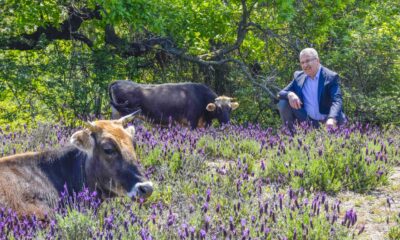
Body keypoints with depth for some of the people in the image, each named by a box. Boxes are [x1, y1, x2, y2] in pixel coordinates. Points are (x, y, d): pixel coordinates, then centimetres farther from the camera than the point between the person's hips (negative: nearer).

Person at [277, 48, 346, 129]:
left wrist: (332, 119, -44)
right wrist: (290, 94, -25)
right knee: (283, 103, -13)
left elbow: (337, 101, -22)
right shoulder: (298, 76, 4)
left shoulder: (331, 77, -10)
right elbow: (280, 94, 2)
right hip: (306, 121, 3)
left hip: (326, 122, -3)